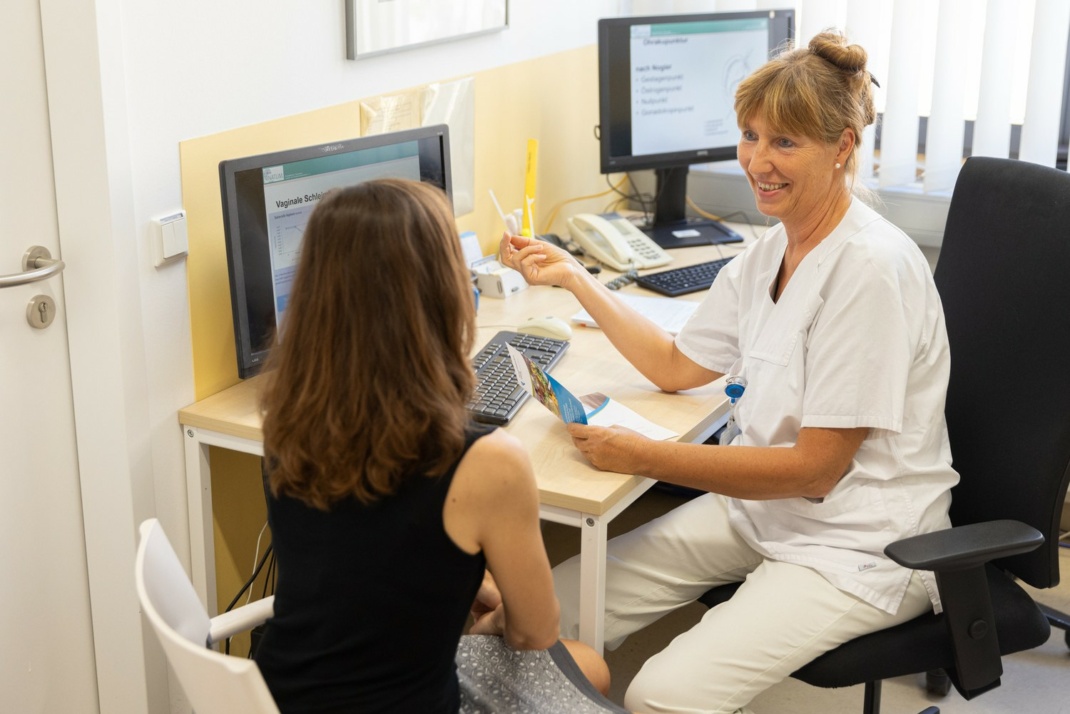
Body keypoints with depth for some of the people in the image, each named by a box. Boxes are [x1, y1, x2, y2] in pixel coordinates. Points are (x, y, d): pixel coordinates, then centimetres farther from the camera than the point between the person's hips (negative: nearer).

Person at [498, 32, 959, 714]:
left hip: (858, 546, -8)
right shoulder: (772, 250, 6)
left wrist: (645, 456, -23)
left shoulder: (872, 269, -21)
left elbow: (817, 467, -21)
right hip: (759, 502, 8)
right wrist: (575, 278, 9)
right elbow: (677, 366, 15)